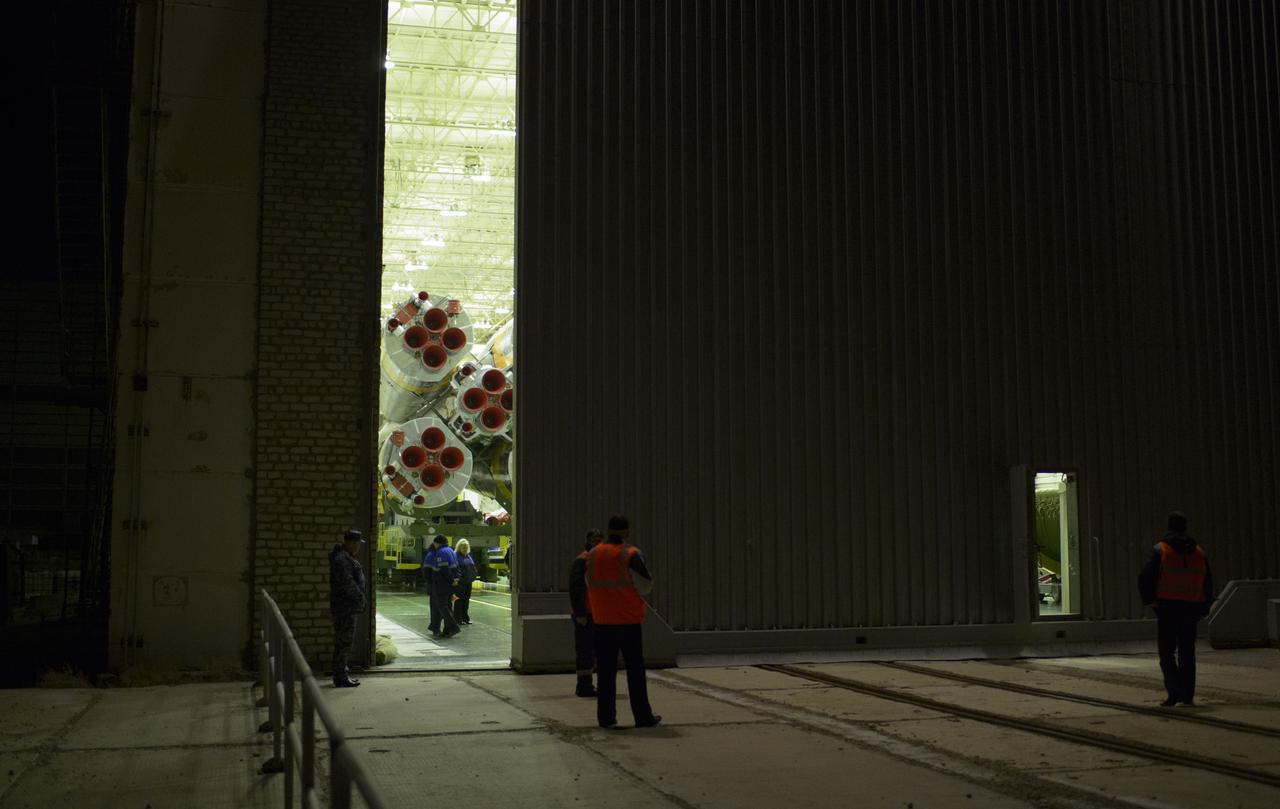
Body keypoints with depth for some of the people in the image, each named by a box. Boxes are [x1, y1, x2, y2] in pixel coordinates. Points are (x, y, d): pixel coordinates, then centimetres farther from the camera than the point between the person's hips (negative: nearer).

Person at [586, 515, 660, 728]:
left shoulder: (593, 555, 3)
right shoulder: (631, 554, -12)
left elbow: (590, 585, 12)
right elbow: (645, 585, -8)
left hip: (602, 621, 4)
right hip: (628, 620, -4)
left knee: (605, 670, 8)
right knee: (635, 670, 4)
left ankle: (606, 716, 8)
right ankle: (643, 716, 7)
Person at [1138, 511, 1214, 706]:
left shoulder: (1160, 550, -4)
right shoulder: (1199, 552, 10)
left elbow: (1145, 578, -10)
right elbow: (1208, 583, 13)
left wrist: (1149, 600, 0)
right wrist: (1203, 609, 18)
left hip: (1167, 608, -4)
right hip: (1191, 608, 4)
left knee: (1167, 652, 1)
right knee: (1187, 652, 11)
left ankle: (1174, 692, -14)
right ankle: (1188, 695, 10)